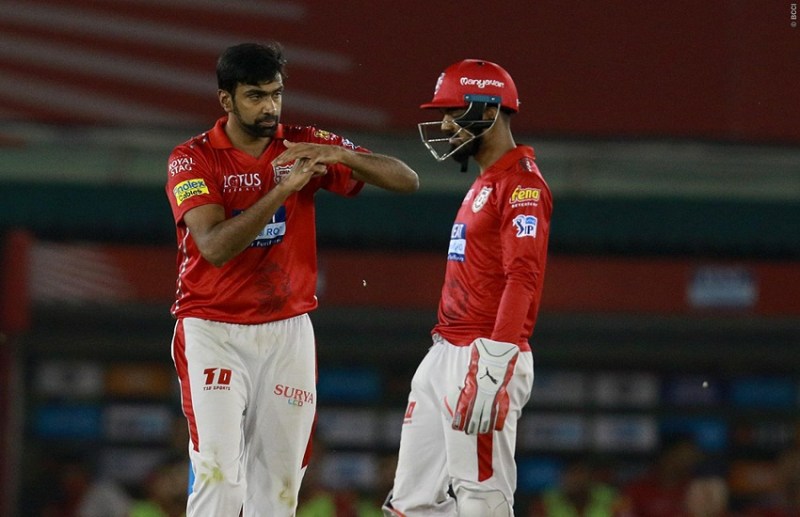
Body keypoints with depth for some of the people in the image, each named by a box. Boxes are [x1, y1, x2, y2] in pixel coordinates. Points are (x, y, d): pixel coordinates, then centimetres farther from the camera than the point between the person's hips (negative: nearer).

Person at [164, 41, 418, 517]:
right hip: (213, 333, -3)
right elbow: (214, 247, -22)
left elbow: (406, 180, -4)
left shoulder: (304, 145, 1)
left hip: (288, 334, 3)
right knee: (218, 476, -16)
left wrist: (339, 156, -22)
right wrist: (284, 188, -29)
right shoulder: (193, 159, -7)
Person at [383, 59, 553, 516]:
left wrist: (493, 365, -30)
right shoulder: (484, 183, 21)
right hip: (445, 356, 11)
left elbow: (522, 278, -22)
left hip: (487, 355, -11)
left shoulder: (522, 183, -11)